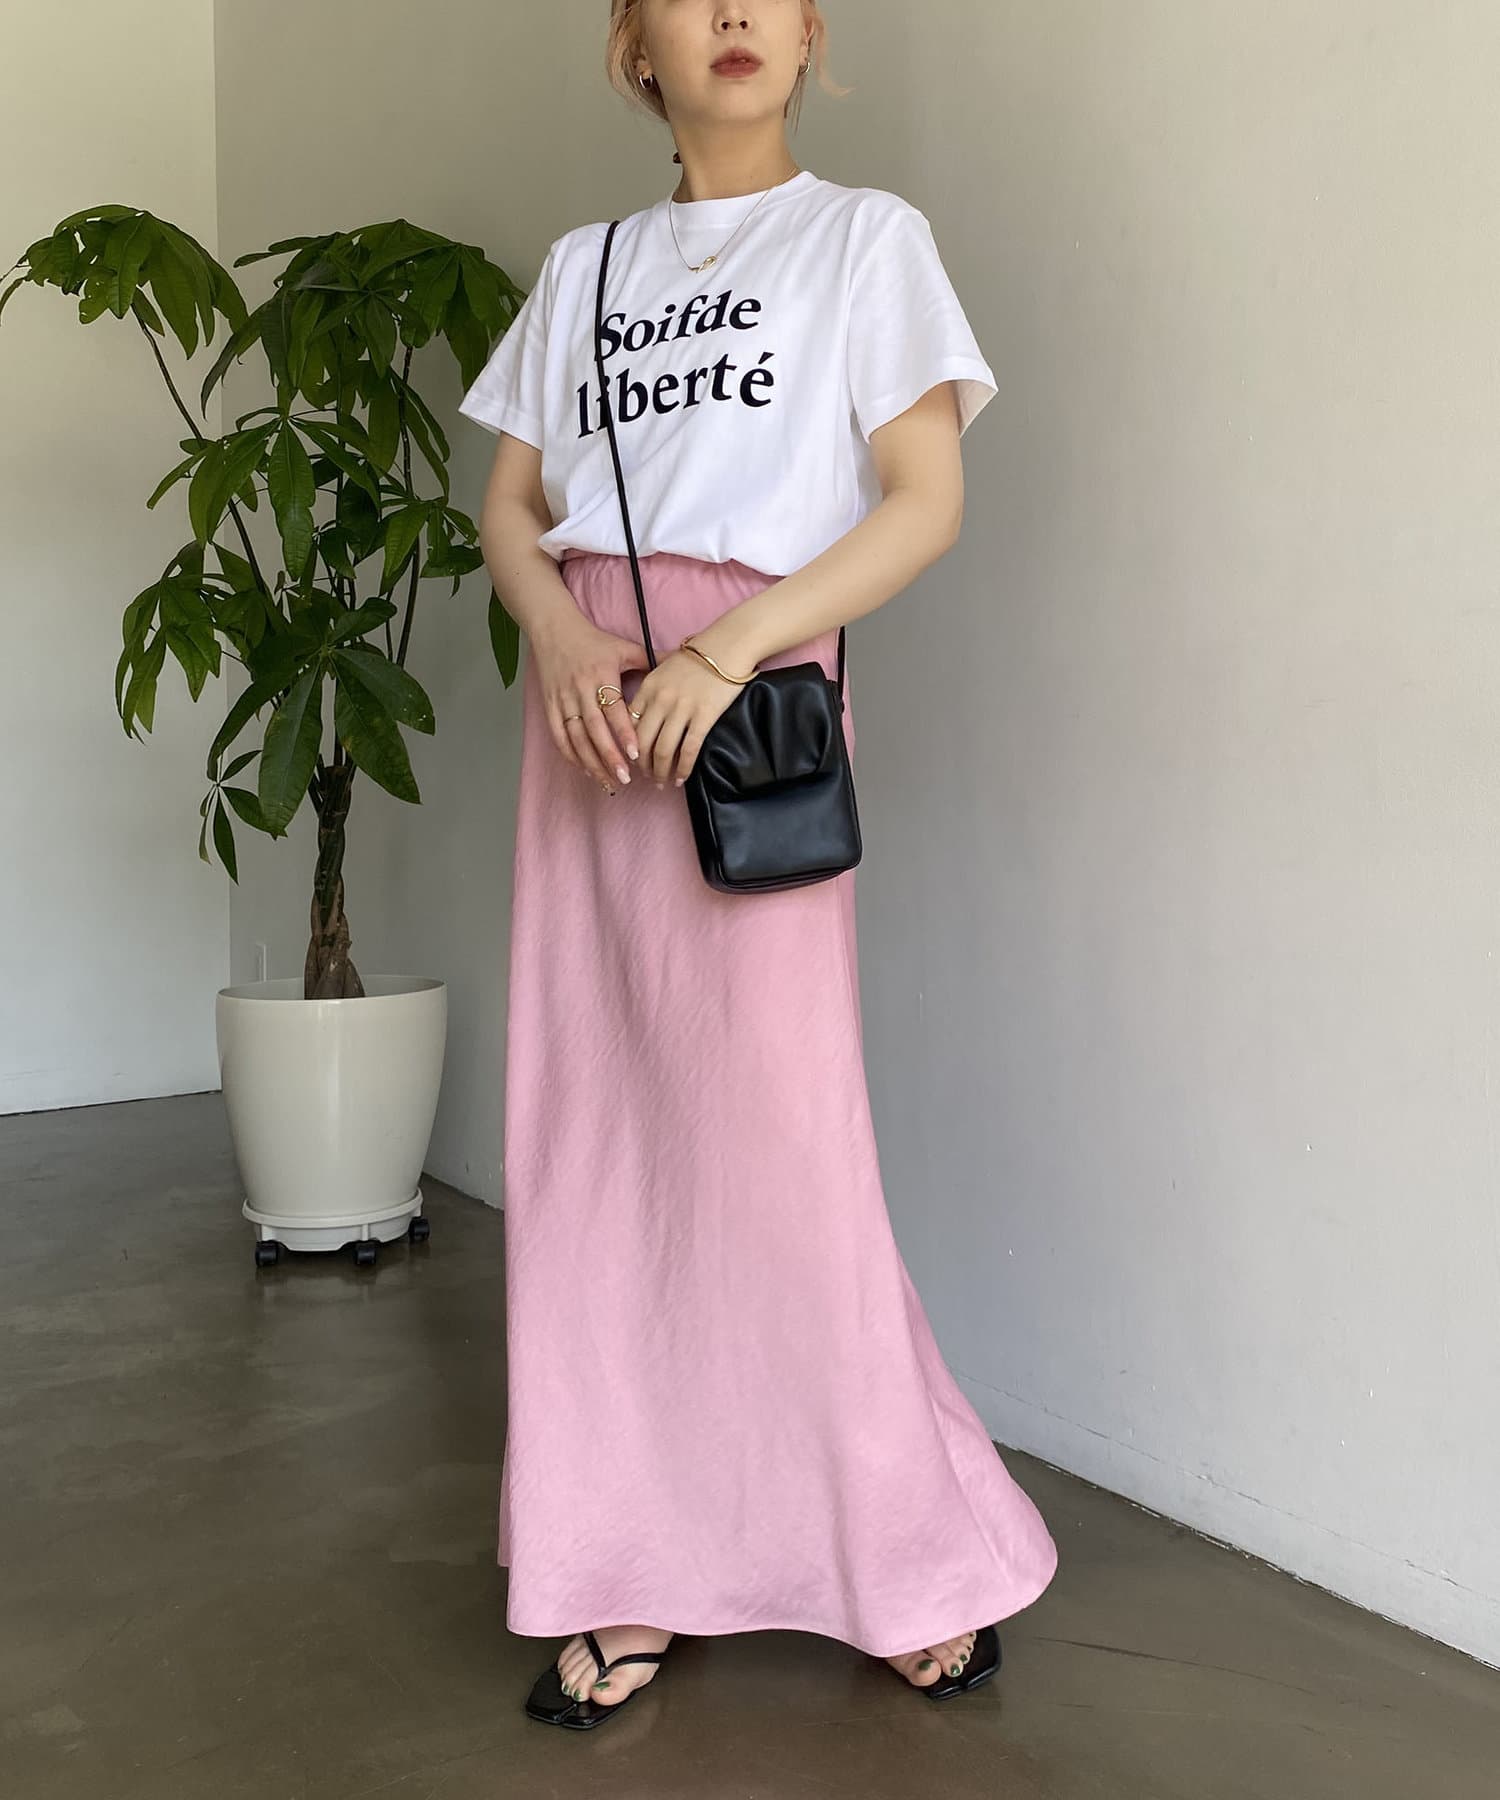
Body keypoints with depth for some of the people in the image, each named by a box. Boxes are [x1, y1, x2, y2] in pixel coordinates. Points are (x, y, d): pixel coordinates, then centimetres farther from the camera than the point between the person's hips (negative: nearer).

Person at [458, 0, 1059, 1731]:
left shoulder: (864, 236, 6)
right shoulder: (583, 267, 18)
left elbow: (927, 494, -4)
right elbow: (510, 506, 14)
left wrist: (727, 648, -16)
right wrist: (561, 636, -8)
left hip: (752, 694, -4)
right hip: (586, 700, 5)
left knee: (775, 1125, -7)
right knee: (590, 1128, 3)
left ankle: (927, 1555, 13)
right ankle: (628, 1577, 14)